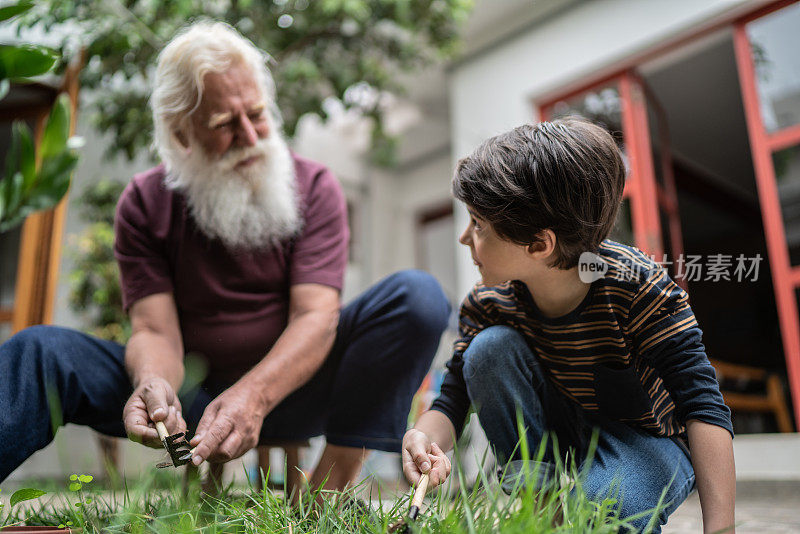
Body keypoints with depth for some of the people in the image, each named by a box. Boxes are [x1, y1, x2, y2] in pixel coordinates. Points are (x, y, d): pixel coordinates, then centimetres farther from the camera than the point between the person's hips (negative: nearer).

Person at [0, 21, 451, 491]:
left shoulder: (314, 188, -5)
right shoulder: (144, 204, 0)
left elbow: (316, 315, -16)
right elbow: (155, 330, -8)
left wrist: (254, 394, -36)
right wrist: (153, 383, -34)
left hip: (289, 390, 0)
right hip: (193, 400, 1)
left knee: (417, 294, -25)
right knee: (43, 349, -19)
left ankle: (328, 494, -26)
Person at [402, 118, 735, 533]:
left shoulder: (636, 286, -27)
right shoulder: (488, 304, -15)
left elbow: (702, 407, -27)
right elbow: (453, 400, -11)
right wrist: (424, 438, -35)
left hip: (643, 441, -3)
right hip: (558, 436, 4)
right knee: (490, 348, -23)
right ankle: (535, 489, -11)